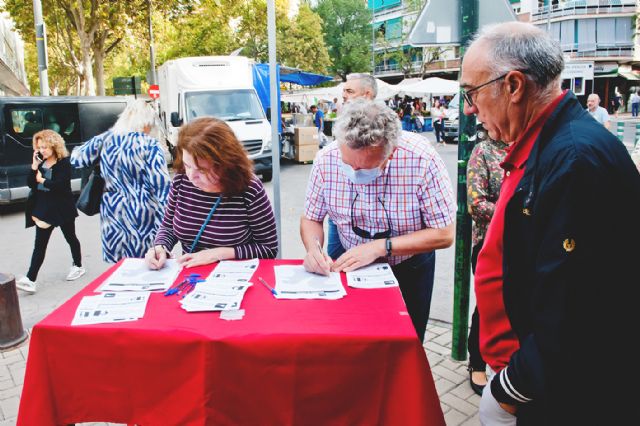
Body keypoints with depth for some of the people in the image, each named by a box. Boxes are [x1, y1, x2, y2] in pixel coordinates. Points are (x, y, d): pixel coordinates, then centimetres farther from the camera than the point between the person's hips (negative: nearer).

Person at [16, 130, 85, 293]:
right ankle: (31, 279, -4)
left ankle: (78, 266, 35)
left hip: (62, 208, -5)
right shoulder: (40, 162, 5)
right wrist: (34, 167, -12)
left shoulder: (64, 162, -12)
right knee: (39, 244, 0)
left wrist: (42, 180, -10)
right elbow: (30, 184, 0)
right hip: (44, 208, 5)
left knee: (70, 237, 15)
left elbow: (60, 185, -23)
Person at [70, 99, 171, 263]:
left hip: (113, 212, 5)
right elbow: (162, 186, -14)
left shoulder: (105, 139, 3)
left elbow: (77, 158, 15)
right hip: (142, 214, -5)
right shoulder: (150, 145, -12)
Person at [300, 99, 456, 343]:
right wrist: (313, 248, -28)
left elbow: (444, 235, -24)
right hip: (353, 266, 2)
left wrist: (380, 247, -30)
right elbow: (311, 218, -7)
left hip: (410, 269, -1)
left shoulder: (422, 160, -30)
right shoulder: (326, 160, -21)